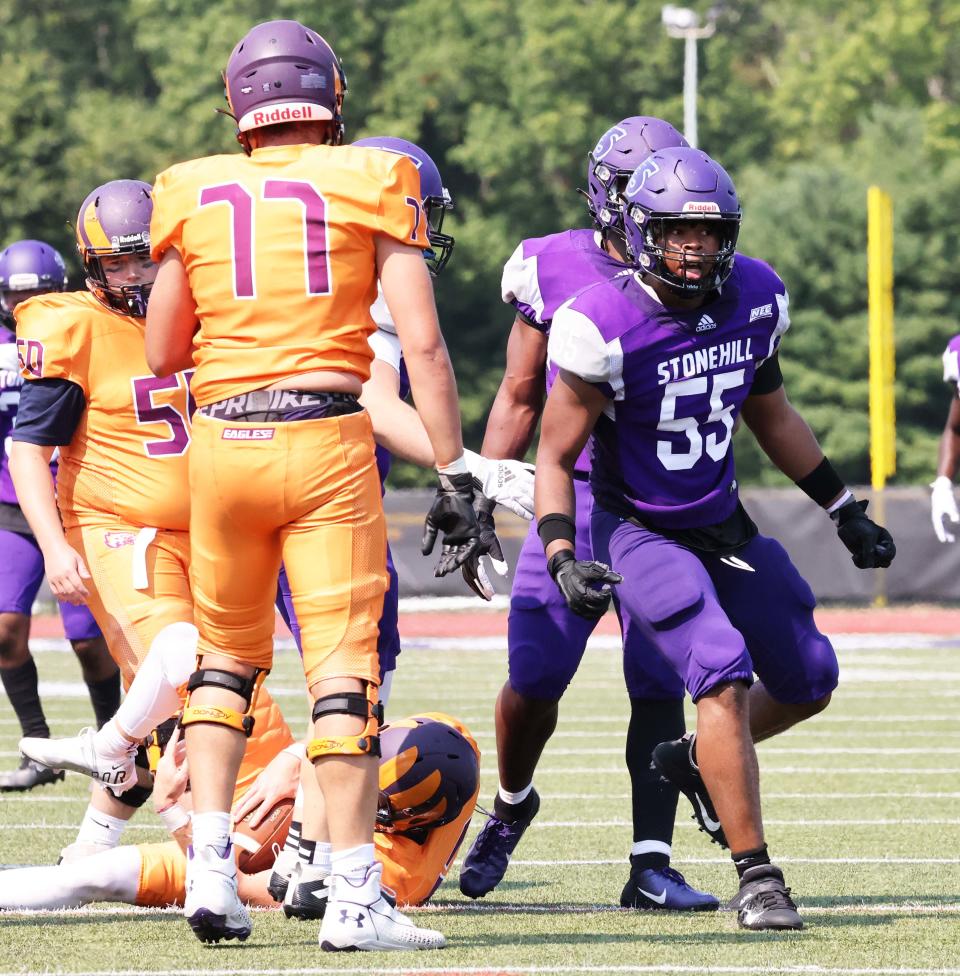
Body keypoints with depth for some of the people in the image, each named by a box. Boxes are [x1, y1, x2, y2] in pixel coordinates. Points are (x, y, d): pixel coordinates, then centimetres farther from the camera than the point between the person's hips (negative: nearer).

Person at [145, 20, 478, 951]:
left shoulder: (193, 195, 6)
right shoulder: (371, 185, 0)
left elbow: (161, 354, 13)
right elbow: (422, 345, -4)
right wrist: (454, 477, -1)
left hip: (222, 443, 3)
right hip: (326, 441, -3)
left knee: (227, 654, 19)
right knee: (342, 664, -4)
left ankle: (210, 865, 10)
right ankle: (353, 897, -8)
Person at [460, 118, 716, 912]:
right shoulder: (554, 270, -1)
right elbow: (520, 398, 8)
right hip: (577, 497, -1)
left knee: (659, 685, -5)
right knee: (533, 676, -1)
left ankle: (651, 864, -1)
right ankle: (512, 803, 30)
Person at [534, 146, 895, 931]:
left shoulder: (756, 299, -6)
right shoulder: (605, 327, -23)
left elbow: (770, 413, 13)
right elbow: (556, 457, -14)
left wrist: (845, 512, 15)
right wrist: (563, 558, -28)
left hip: (723, 523, 7)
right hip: (639, 533, -6)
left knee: (807, 684, 8)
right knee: (723, 677, -23)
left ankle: (696, 762, 36)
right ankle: (757, 878, -17)